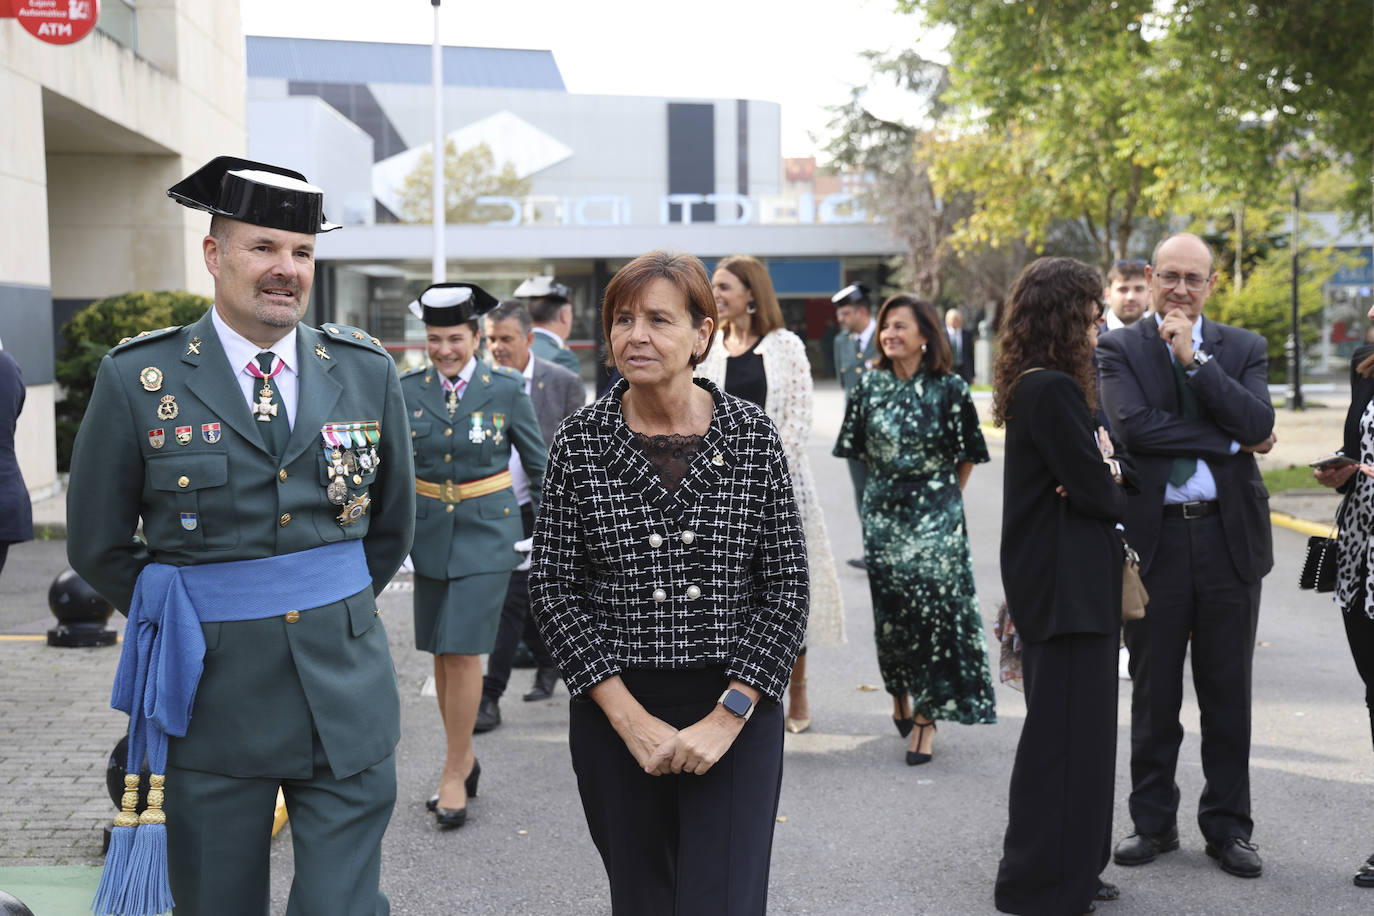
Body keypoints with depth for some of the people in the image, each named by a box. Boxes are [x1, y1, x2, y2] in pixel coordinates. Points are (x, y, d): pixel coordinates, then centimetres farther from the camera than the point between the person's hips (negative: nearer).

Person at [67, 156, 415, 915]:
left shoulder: (365, 371, 3)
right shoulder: (137, 378, -5)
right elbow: (98, 546, 4)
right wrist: (185, 625, 7)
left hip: (346, 690, 2)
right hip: (212, 697, -1)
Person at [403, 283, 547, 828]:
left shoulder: (506, 389, -4)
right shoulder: (408, 390, 2)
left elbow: (539, 463, 4)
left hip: (486, 533, -3)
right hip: (429, 533, 4)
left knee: (463, 651, -8)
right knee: (441, 652, 9)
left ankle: (454, 775, 2)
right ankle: (464, 759, 25)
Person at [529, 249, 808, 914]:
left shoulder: (753, 435, -2)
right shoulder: (580, 441, -2)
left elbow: (787, 586, -2)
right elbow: (554, 588, -2)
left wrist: (729, 714, -10)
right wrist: (629, 719, -9)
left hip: (736, 714, -1)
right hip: (614, 716, 1)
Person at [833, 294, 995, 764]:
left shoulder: (949, 388, -8)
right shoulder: (870, 385, 1)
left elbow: (968, 454, 1)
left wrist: (944, 493, 7)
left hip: (936, 513, -3)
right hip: (883, 510, 3)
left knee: (933, 606, -6)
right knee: (889, 606, 7)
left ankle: (926, 716, 2)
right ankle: (899, 695, 29)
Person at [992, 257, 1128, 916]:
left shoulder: (1032, 386, 12)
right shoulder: (1053, 391, -19)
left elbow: (1091, 474, 12)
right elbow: (1097, 491, -20)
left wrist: (1101, 481, -10)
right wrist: (1114, 493, 1)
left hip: (1057, 582, 11)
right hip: (1067, 585, -11)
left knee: (1076, 730, 19)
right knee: (1066, 732, -2)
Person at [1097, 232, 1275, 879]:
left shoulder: (1243, 348, 8)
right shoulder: (1119, 349, 2)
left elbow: (1258, 424, -9)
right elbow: (1131, 426, -14)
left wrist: (1193, 357, -12)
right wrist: (1230, 441, -10)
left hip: (1230, 537, 2)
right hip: (1154, 539, -1)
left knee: (1227, 693, 9)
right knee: (1154, 693, 9)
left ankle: (1227, 827, 22)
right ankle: (1153, 822, 23)